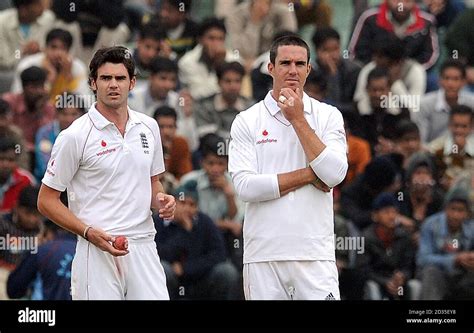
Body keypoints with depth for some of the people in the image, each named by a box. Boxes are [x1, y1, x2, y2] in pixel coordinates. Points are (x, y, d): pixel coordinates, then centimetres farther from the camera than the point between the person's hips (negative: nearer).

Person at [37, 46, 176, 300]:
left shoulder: (148, 127, 11)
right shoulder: (75, 136, -5)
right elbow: (47, 201, -2)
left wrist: (161, 200, 1)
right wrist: (90, 233, -14)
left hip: (144, 248, 4)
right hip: (98, 250, -4)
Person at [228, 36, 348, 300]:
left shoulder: (328, 116, 7)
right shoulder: (247, 121, 4)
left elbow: (334, 175, -8)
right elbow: (246, 186, -8)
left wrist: (298, 119, -7)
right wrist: (309, 175, -7)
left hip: (315, 254, 0)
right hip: (263, 254, 0)